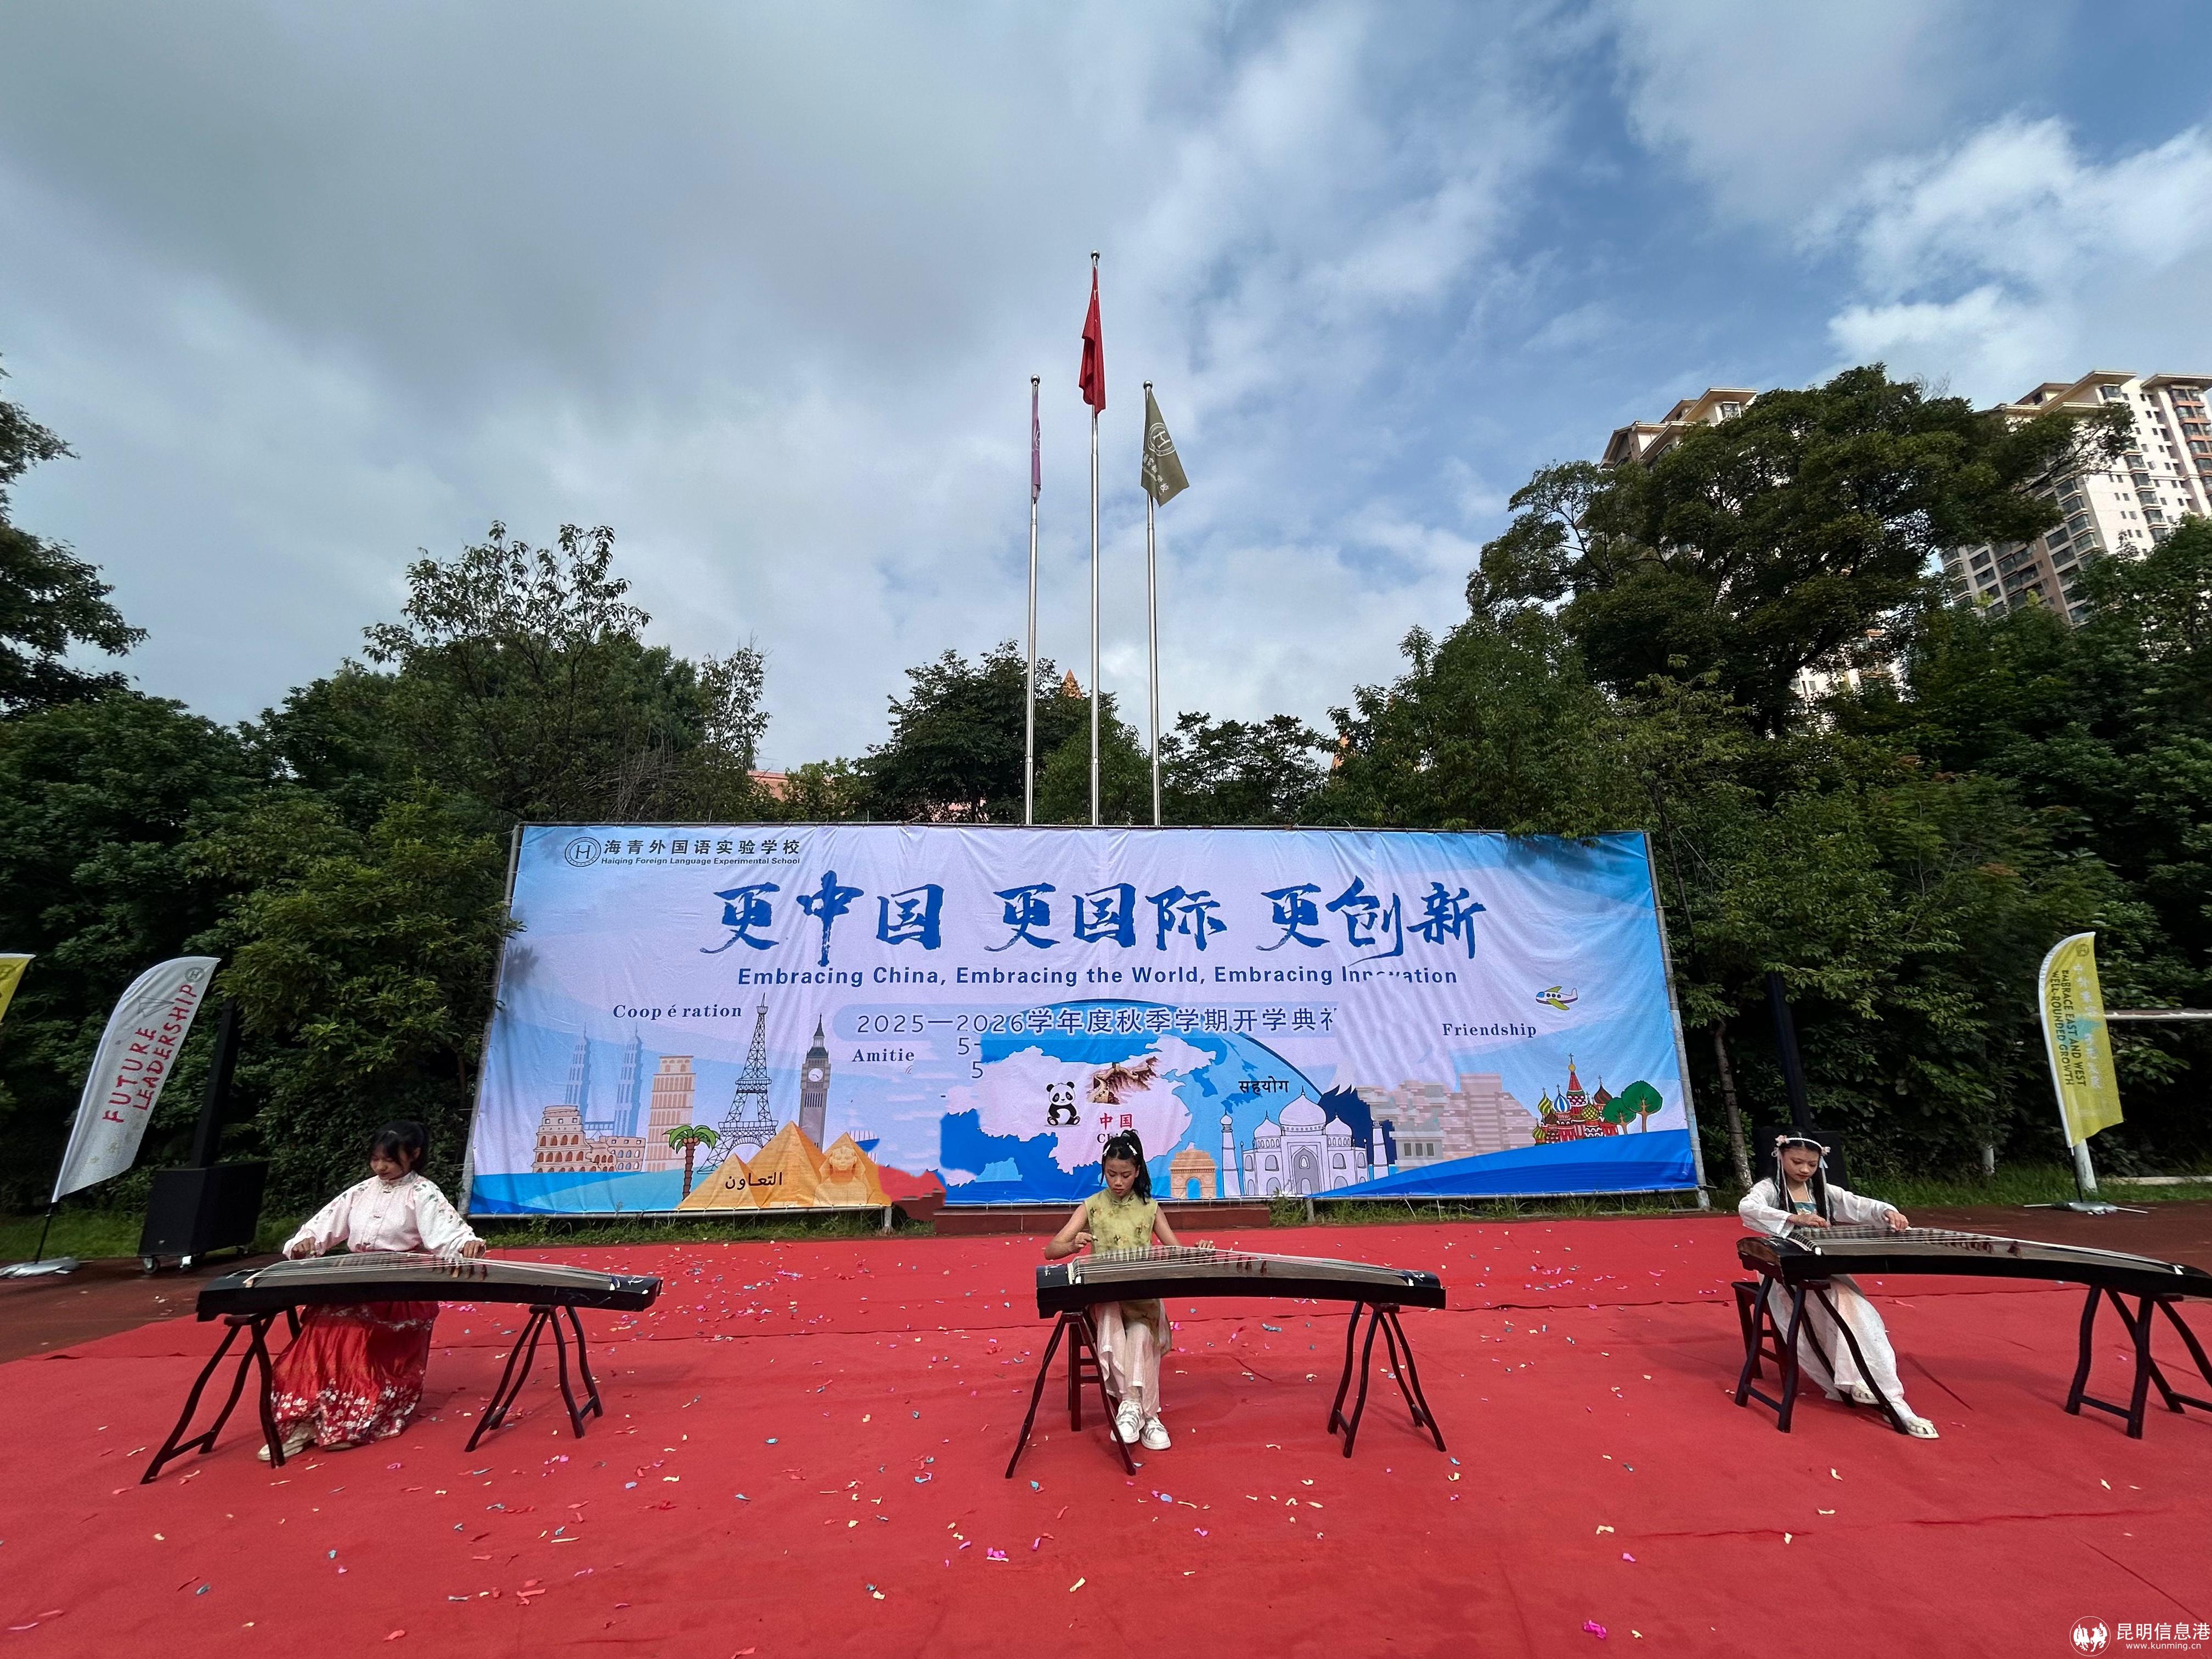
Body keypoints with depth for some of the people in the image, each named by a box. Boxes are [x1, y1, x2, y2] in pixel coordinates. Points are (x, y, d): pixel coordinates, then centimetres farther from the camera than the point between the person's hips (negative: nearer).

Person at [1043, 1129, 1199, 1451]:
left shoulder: (1149, 1208, 8)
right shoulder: (1092, 1206, 3)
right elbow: (1051, 1249, -3)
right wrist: (1073, 1245, -27)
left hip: (1143, 1295, 1)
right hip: (1102, 1294, 0)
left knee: (1142, 1331, -33)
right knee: (1110, 1318, -35)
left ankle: (1132, 1406, -26)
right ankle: (1139, 1407, -33)